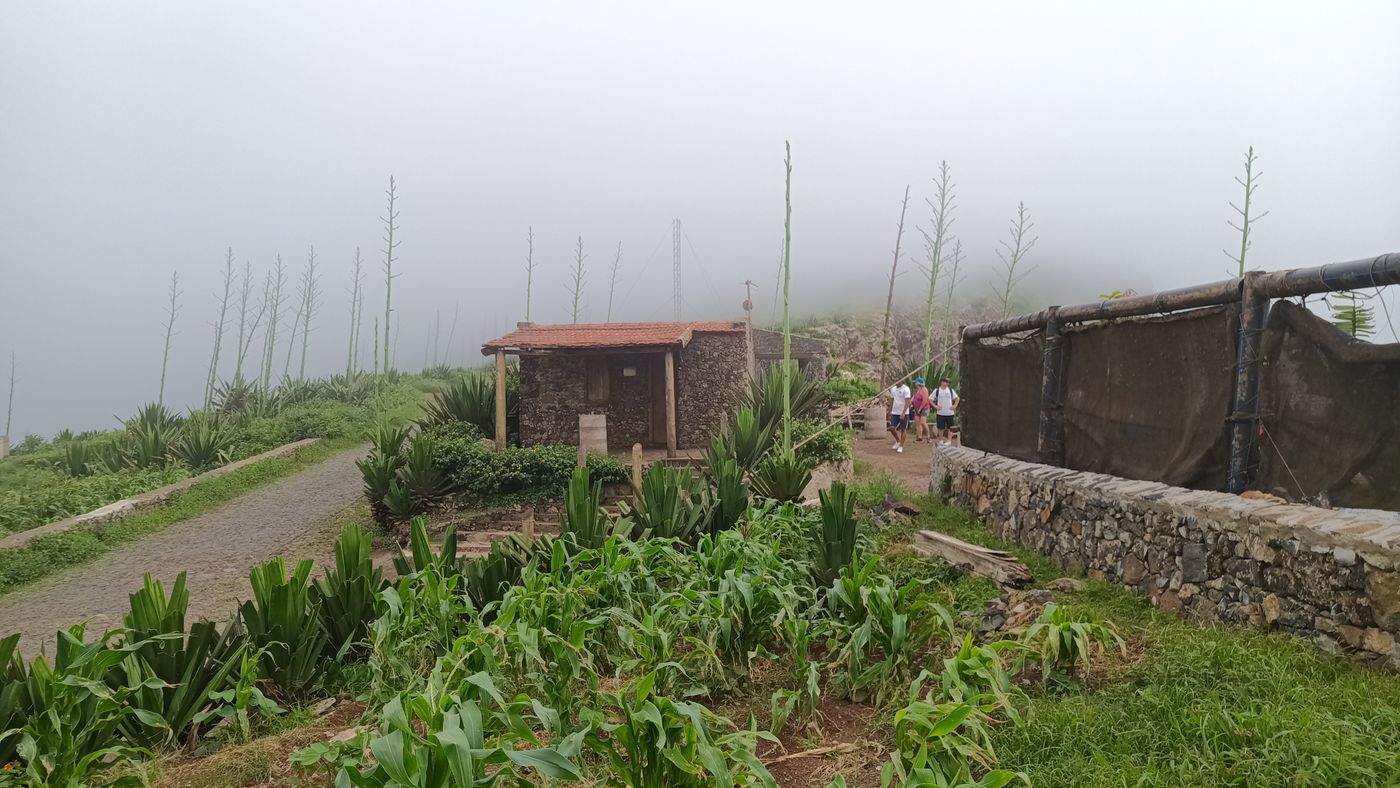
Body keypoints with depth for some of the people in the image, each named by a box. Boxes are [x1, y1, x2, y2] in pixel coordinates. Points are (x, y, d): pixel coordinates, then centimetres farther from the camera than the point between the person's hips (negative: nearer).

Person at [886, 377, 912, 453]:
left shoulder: (905, 389, -12)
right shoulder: (893, 389, 9)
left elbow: (907, 402, -17)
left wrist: (903, 413, -26)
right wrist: (890, 411, 17)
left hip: (904, 413, -6)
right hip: (894, 412, 6)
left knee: (903, 429, 0)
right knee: (892, 428, 0)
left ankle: (901, 446, 9)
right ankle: (898, 441, 24)